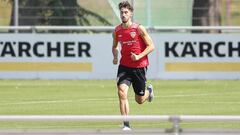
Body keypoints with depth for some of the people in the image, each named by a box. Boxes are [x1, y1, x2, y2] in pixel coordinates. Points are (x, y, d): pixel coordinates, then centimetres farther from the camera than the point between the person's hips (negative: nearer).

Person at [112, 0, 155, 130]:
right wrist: (115, 57, 0)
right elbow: (114, 46, 21)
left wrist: (139, 56, -20)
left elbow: (151, 46, -8)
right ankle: (126, 125, -16)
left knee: (139, 100, 9)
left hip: (139, 66, -2)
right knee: (122, 92, -20)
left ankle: (149, 90, 47)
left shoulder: (139, 28, -10)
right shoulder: (117, 31, 2)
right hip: (124, 66, 2)